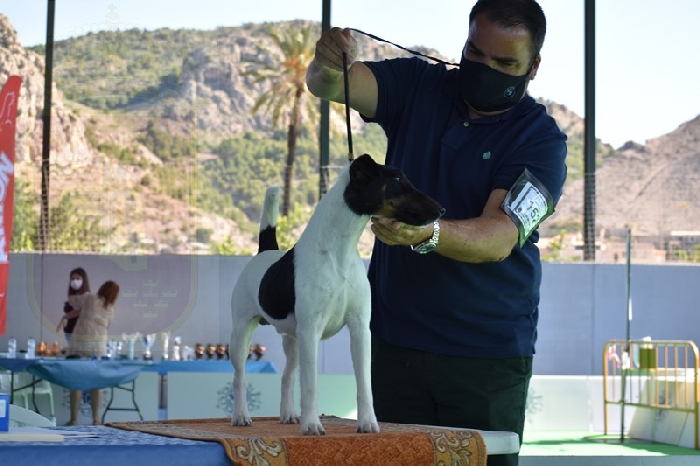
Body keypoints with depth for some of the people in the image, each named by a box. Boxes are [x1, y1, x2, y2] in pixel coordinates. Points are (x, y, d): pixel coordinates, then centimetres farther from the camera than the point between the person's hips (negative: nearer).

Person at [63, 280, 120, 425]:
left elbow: (71, 299, 15)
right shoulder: (110, 310, 11)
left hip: (78, 343, -1)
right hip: (98, 345, 1)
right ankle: (96, 418, 5)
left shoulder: (89, 298, 4)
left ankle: (73, 418, 0)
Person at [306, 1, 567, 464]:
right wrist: (329, 64, -35)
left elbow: (500, 238, -21)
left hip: (488, 354, -3)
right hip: (396, 340, 3)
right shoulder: (418, 87, 3)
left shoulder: (542, 140, -8)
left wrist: (429, 234, -41)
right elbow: (330, 85, -11)